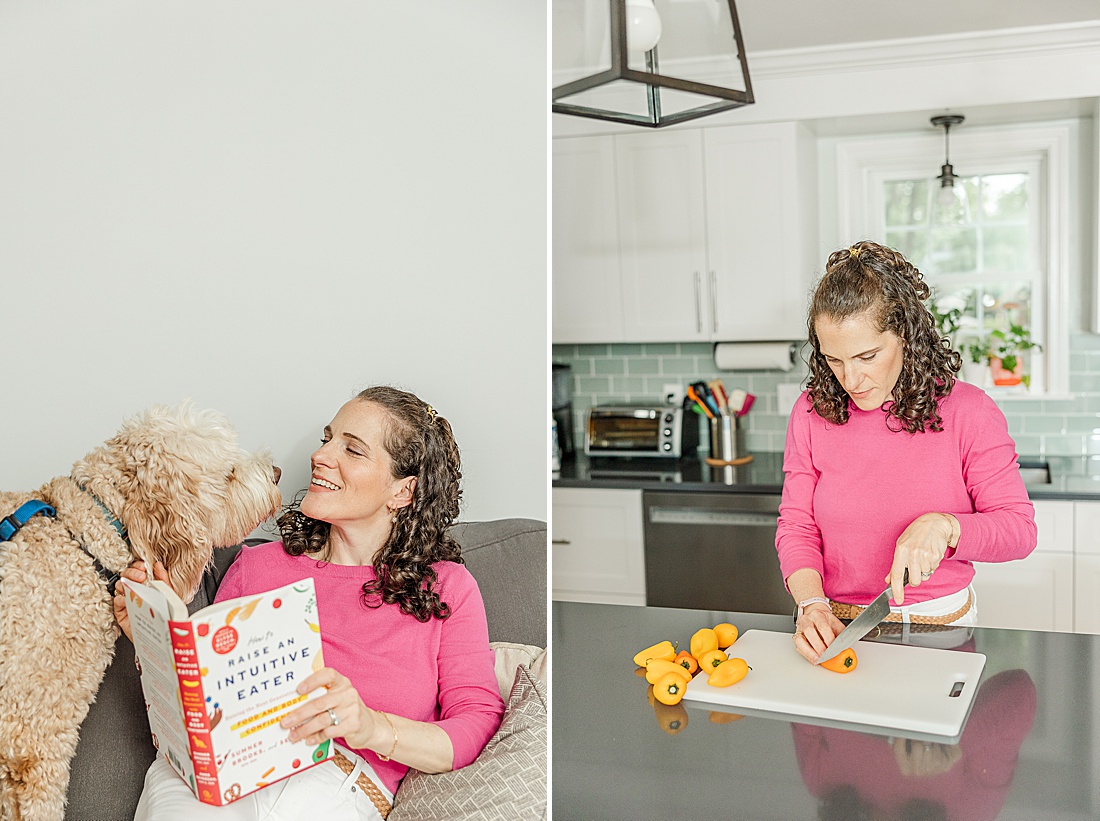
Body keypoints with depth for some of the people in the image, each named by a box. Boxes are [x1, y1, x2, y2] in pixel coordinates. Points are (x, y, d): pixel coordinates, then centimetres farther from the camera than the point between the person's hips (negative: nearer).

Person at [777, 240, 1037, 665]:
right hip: (837, 627, 2)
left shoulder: (967, 411, -6)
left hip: (939, 626, -2)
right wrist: (811, 603, -16)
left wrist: (944, 526, -22)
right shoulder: (812, 412, 1)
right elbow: (796, 525, 1)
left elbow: (1019, 529, -3)